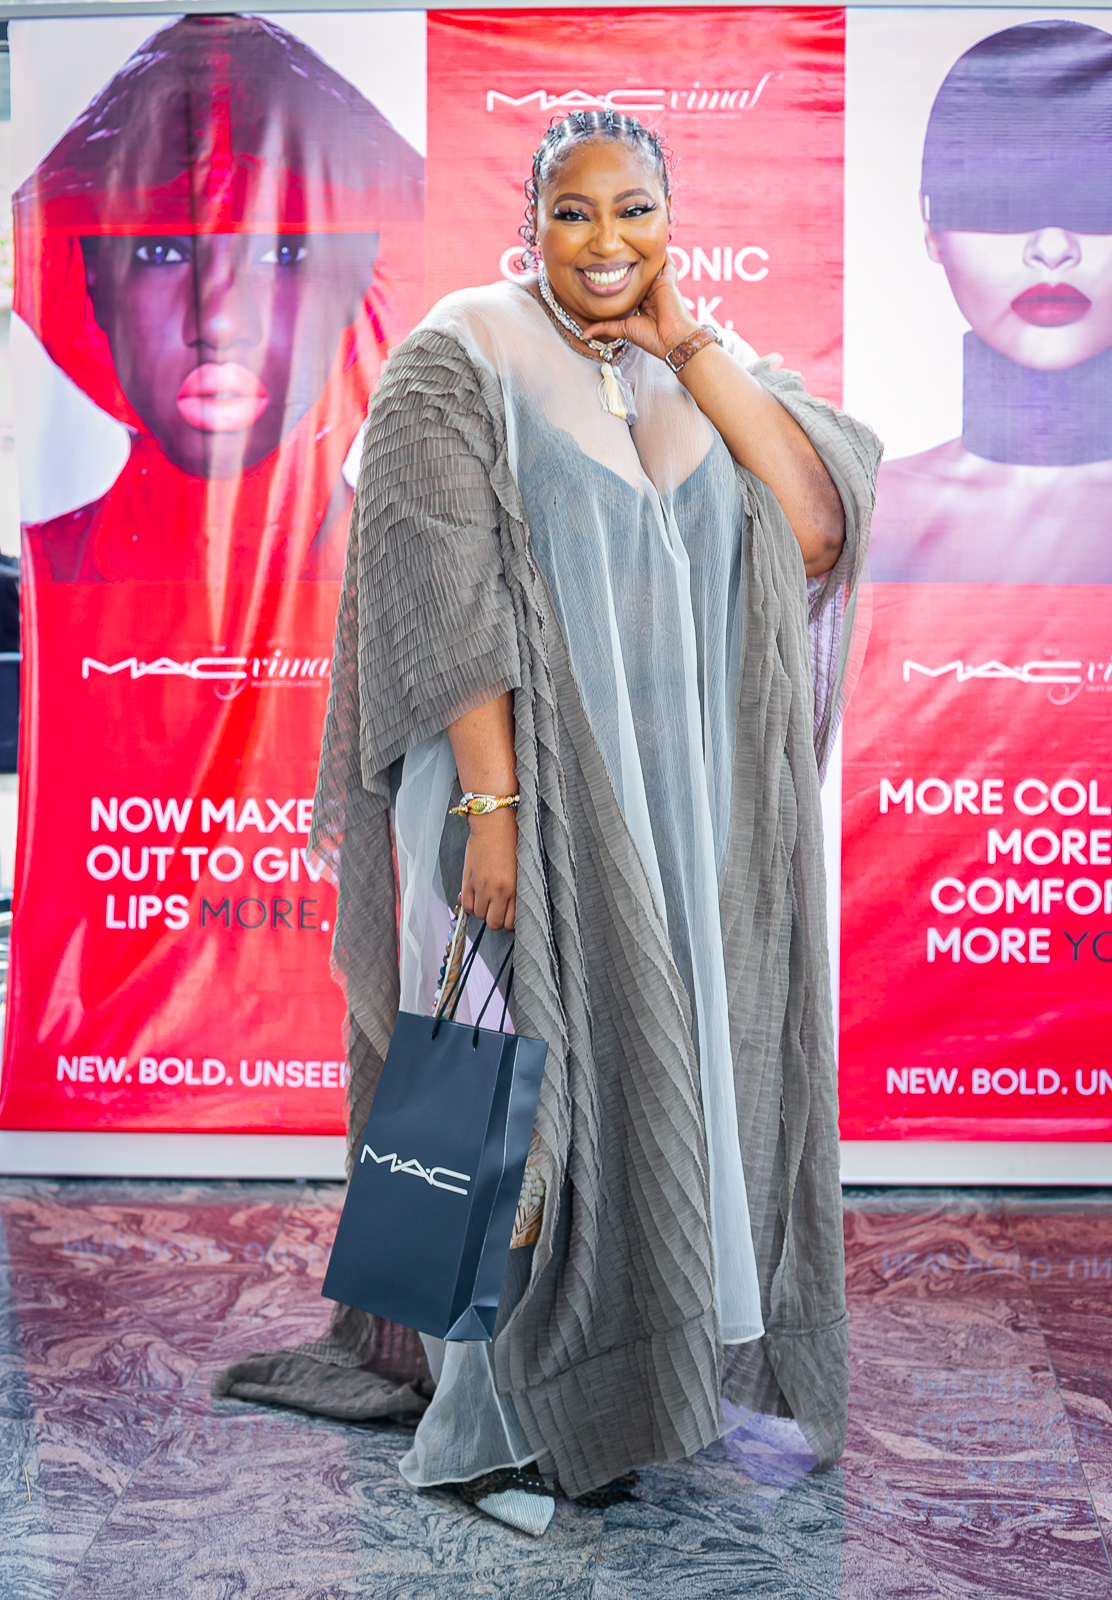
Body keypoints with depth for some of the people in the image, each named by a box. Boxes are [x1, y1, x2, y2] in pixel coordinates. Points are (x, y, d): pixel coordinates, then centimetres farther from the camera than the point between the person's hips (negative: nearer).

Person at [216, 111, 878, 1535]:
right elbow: (448, 602, -12)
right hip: (536, 793, -5)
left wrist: (690, 349, -5)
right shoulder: (463, 361, -3)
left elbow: (818, 525, -3)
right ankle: (495, 1423, 12)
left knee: (663, 1073, 10)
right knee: (532, 1083, -3)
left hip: (689, 808, 5)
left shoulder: (703, 369, 12)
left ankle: (624, 1383, 26)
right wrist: (493, 805, -20)